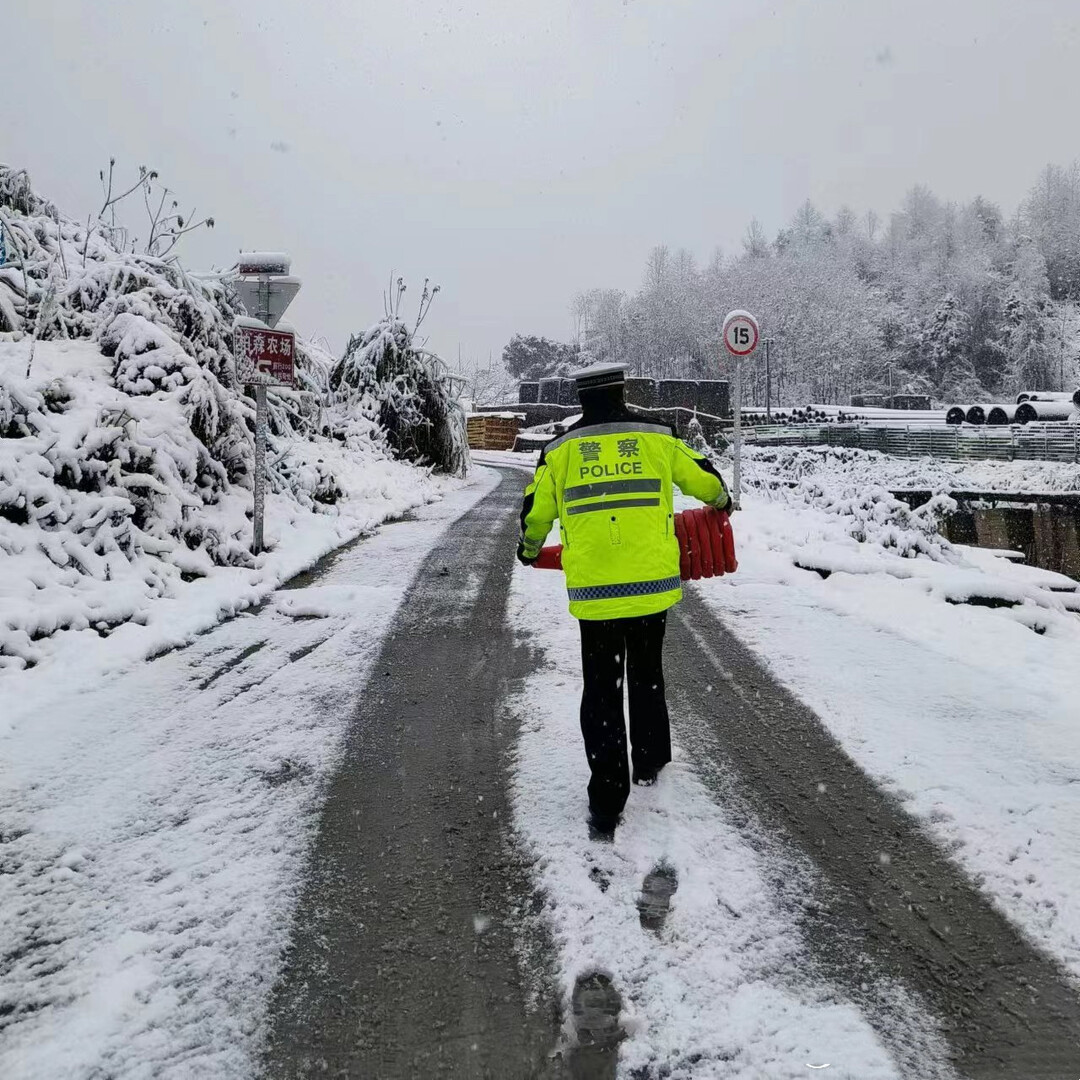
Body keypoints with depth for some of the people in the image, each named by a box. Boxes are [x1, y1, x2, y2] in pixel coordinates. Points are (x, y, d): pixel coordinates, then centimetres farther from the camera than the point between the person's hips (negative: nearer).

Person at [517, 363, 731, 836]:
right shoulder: (656, 437, 3)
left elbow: (535, 512, 10)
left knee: (601, 691, 8)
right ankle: (649, 764, 40)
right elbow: (703, 478, 15)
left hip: (593, 591, -1)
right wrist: (721, 499, 38)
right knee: (647, 677, 23)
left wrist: (529, 548, 31)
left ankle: (606, 806, 6)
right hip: (653, 583, 1)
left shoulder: (560, 448, 2)